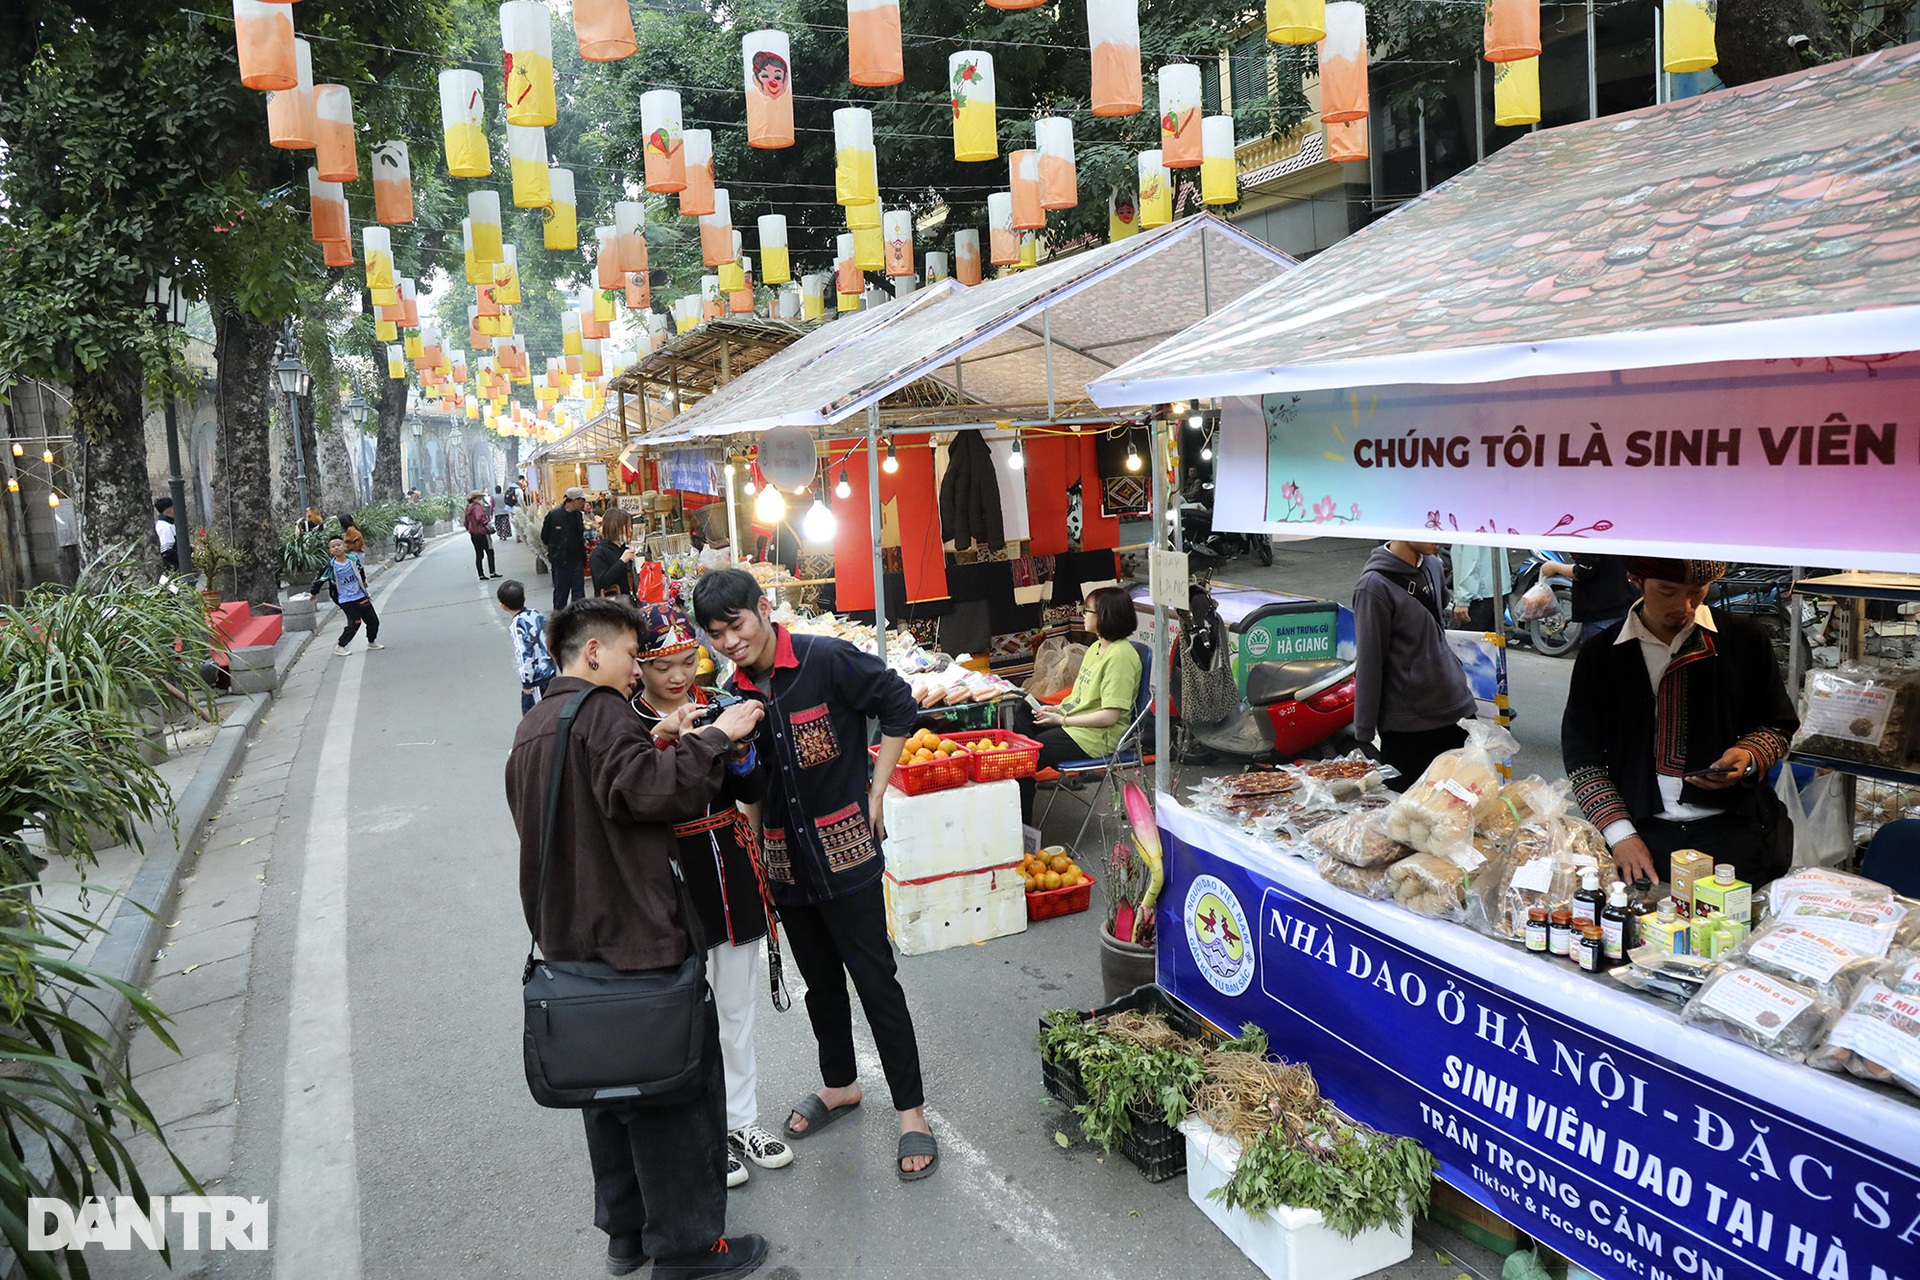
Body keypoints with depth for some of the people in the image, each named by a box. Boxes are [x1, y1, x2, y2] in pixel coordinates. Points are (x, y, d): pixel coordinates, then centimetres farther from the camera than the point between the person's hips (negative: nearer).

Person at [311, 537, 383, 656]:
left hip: (361, 596, 4)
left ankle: (372, 642, 31)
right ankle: (339, 646, 3)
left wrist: (364, 581, 33)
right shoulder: (331, 567, -13)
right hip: (346, 600, -4)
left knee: (373, 620, 9)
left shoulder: (354, 560, -4)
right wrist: (313, 592, 7)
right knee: (354, 623, -11)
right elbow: (320, 579, -1)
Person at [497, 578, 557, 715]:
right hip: (550, 671, 8)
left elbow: (524, 655, -22)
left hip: (536, 678, -8)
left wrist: (526, 683, -13)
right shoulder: (536, 614, 1)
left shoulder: (517, 626, -20)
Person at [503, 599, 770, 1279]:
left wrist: (655, 741, 9)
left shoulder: (534, 727, 15)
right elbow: (648, 793, -28)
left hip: (570, 939, 10)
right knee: (678, 1085, 3)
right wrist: (713, 738, -18)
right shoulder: (600, 711, -15)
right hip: (632, 940, -10)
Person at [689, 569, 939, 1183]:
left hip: (845, 850, -5)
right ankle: (840, 1084, 40)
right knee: (820, 981, 19)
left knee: (875, 980, 1)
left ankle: (911, 1110, 15)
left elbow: (900, 707, -7)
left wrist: (874, 794, -7)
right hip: (786, 861, 5)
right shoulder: (735, 693, 3)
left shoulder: (827, 660, -14)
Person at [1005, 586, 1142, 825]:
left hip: (1097, 737, -10)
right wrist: (1056, 709, 1)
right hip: (1071, 721, 10)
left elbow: (1109, 716, -23)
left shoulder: (1120, 655, -19)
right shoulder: (1098, 647, 12)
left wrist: (1062, 720, -16)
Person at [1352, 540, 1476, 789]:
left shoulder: (1433, 565, 5)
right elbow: (1369, 662, -14)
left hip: (1457, 708, 7)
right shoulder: (1375, 586, -16)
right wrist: (1364, 732, -12)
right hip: (1408, 723, -7)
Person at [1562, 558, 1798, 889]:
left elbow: (1779, 726, 17)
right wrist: (1621, 836, -7)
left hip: (1733, 825, 1)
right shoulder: (1599, 655, 4)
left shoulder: (1745, 640, 6)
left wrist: (1749, 758, -7)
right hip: (1643, 827, -1)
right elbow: (1581, 755, 4)